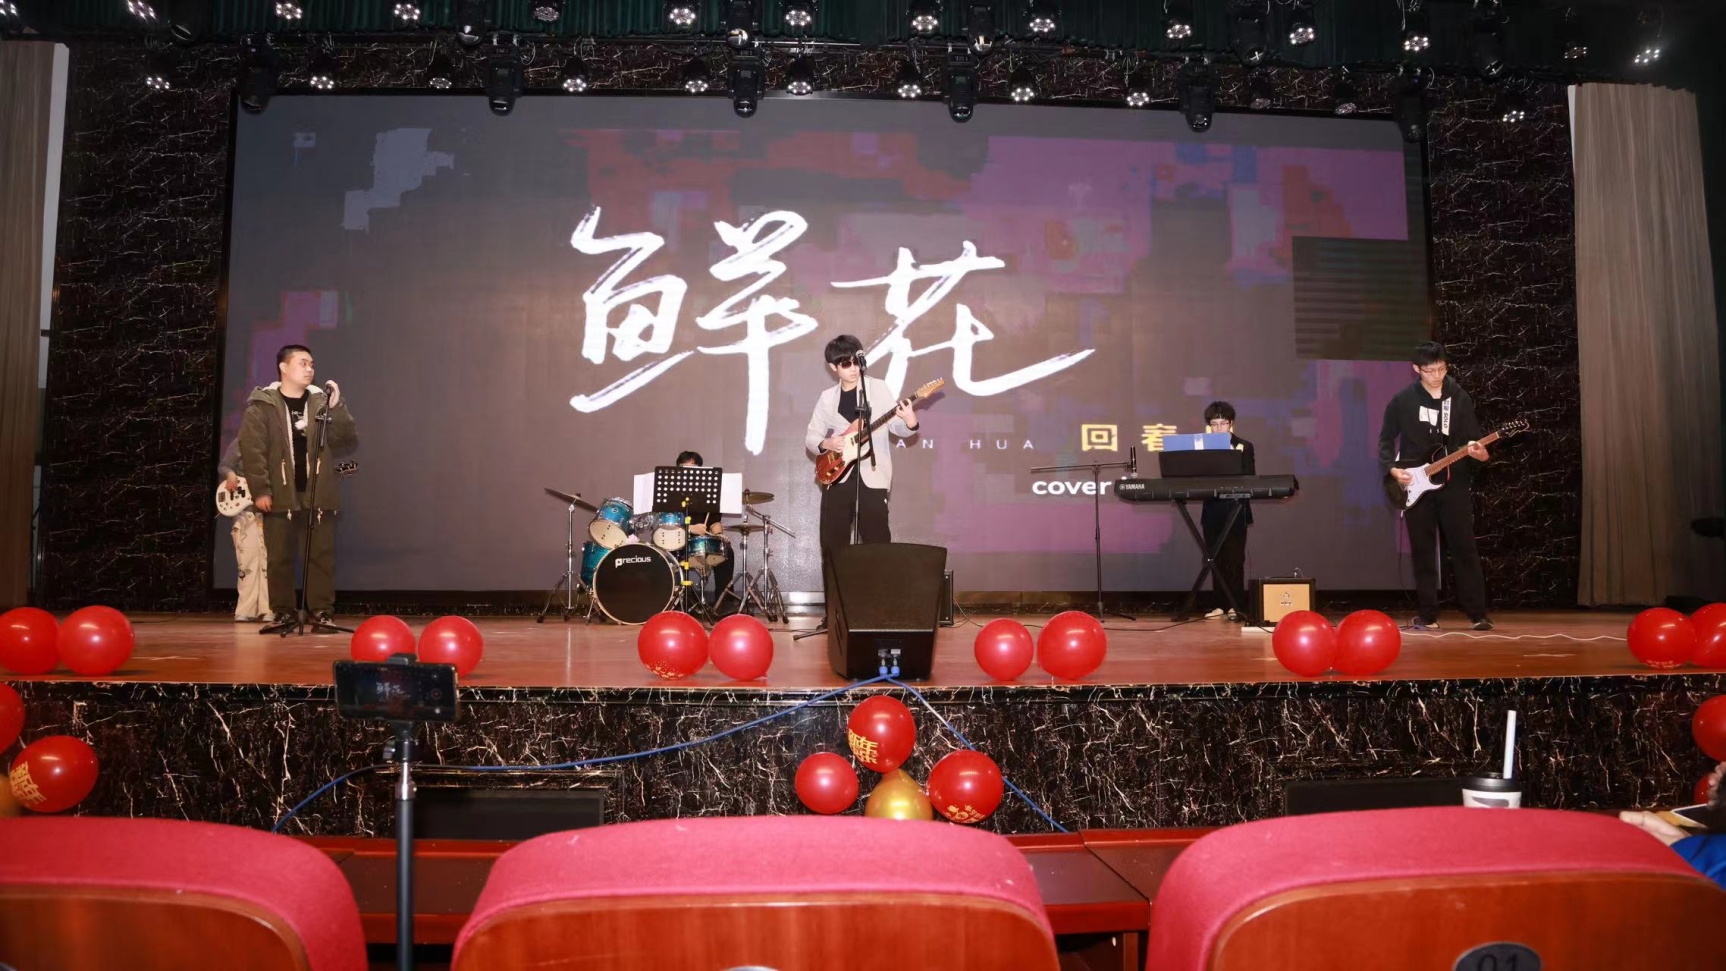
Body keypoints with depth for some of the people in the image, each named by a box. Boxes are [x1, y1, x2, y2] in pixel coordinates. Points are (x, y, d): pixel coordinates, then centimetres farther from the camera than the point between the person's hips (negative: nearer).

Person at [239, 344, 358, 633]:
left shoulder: (321, 402, 9)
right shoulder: (262, 405, 2)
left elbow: (347, 443, 2)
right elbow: (252, 450, -4)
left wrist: (338, 407, -10)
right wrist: (260, 490, -11)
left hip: (319, 494, 2)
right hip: (281, 495, -2)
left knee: (322, 556, 1)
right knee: (280, 558, 3)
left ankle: (322, 612, 7)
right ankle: (284, 613, 11)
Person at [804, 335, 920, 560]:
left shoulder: (878, 388, 2)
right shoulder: (827, 398, 10)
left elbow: (896, 427, -1)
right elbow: (810, 437, 13)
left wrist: (910, 423, -23)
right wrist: (825, 443, -9)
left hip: (871, 478, -3)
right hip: (838, 478, 3)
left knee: (878, 544, -5)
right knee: (832, 547, 3)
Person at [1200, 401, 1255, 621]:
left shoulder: (1244, 447, 2)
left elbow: (1249, 478, -4)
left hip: (1235, 509, -2)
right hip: (1212, 510, 3)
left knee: (1235, 559, -2)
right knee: (1216, 559, 7)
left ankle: (1236, 605, 3)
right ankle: (1219, 604, 13)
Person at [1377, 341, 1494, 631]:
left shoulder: (1460, 398, 4)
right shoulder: (1402, 400, 1)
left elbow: (1473, 437, 3)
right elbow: (1386, 440, 6)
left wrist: (1480, 453, -18)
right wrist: (1392, 468, -9)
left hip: (1453, 483, 0)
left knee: (1464, 548, -2)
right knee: (1423, 552, 3)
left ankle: (1478, 614, 3)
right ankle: (1428, 616, 9)